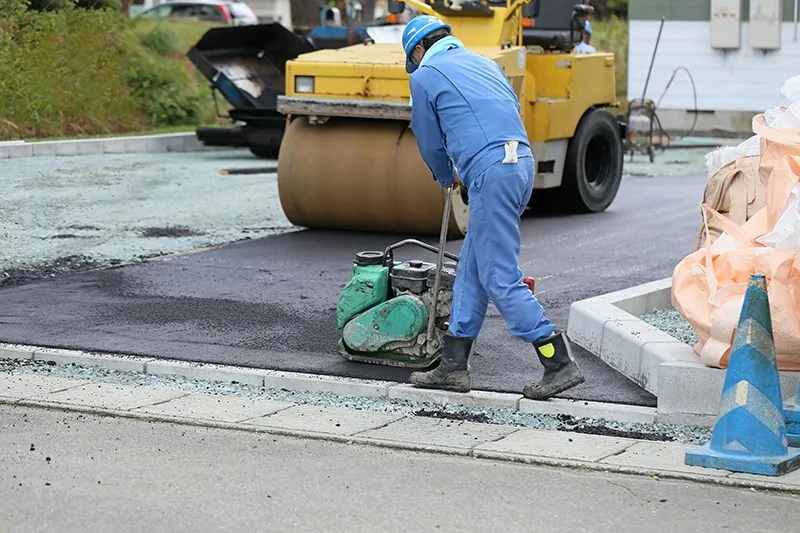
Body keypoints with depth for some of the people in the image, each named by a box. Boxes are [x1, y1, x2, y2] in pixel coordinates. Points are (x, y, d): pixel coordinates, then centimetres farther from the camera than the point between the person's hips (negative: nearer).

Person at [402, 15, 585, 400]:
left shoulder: (424, 76, 7)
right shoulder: (484, 64, 26)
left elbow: (430, 142, 13)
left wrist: (447, 178, 33)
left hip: (490, 172, -8)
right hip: (522, 162, 8)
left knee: (499, 276, -5)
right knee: (471, 267, 14)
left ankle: (559, 364, -8)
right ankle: (454, 366, 18)